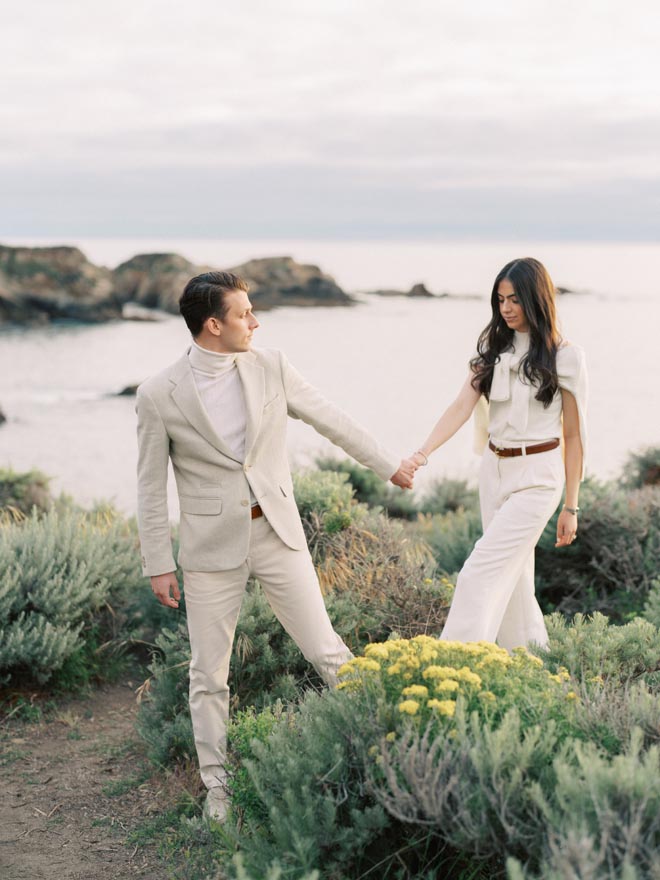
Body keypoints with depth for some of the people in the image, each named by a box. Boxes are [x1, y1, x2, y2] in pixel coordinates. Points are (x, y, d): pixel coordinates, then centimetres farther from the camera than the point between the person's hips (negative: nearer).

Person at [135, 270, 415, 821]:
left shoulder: (271, 367, -1)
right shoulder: (159, 395, -8)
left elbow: (330, 419, 10)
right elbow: (152, 486, -3)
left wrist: (388, 466, 16)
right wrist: (158, 564, -3)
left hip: (278, 533, 2)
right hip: (212, 545, -1)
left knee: (326, 650, 5)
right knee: (210, 673, 6)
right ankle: (217, 787, 21)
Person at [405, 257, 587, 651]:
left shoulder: (564, 357, -7)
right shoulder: (493, 349, 7)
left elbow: (573, 434, -4)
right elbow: (463, 406, -3)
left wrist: (571, 507, -4)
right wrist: (424, 452, -19)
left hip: (537, 476, -6)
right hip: (494, 471, 6)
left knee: (482, 573, -14)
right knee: (513, 577, 10)